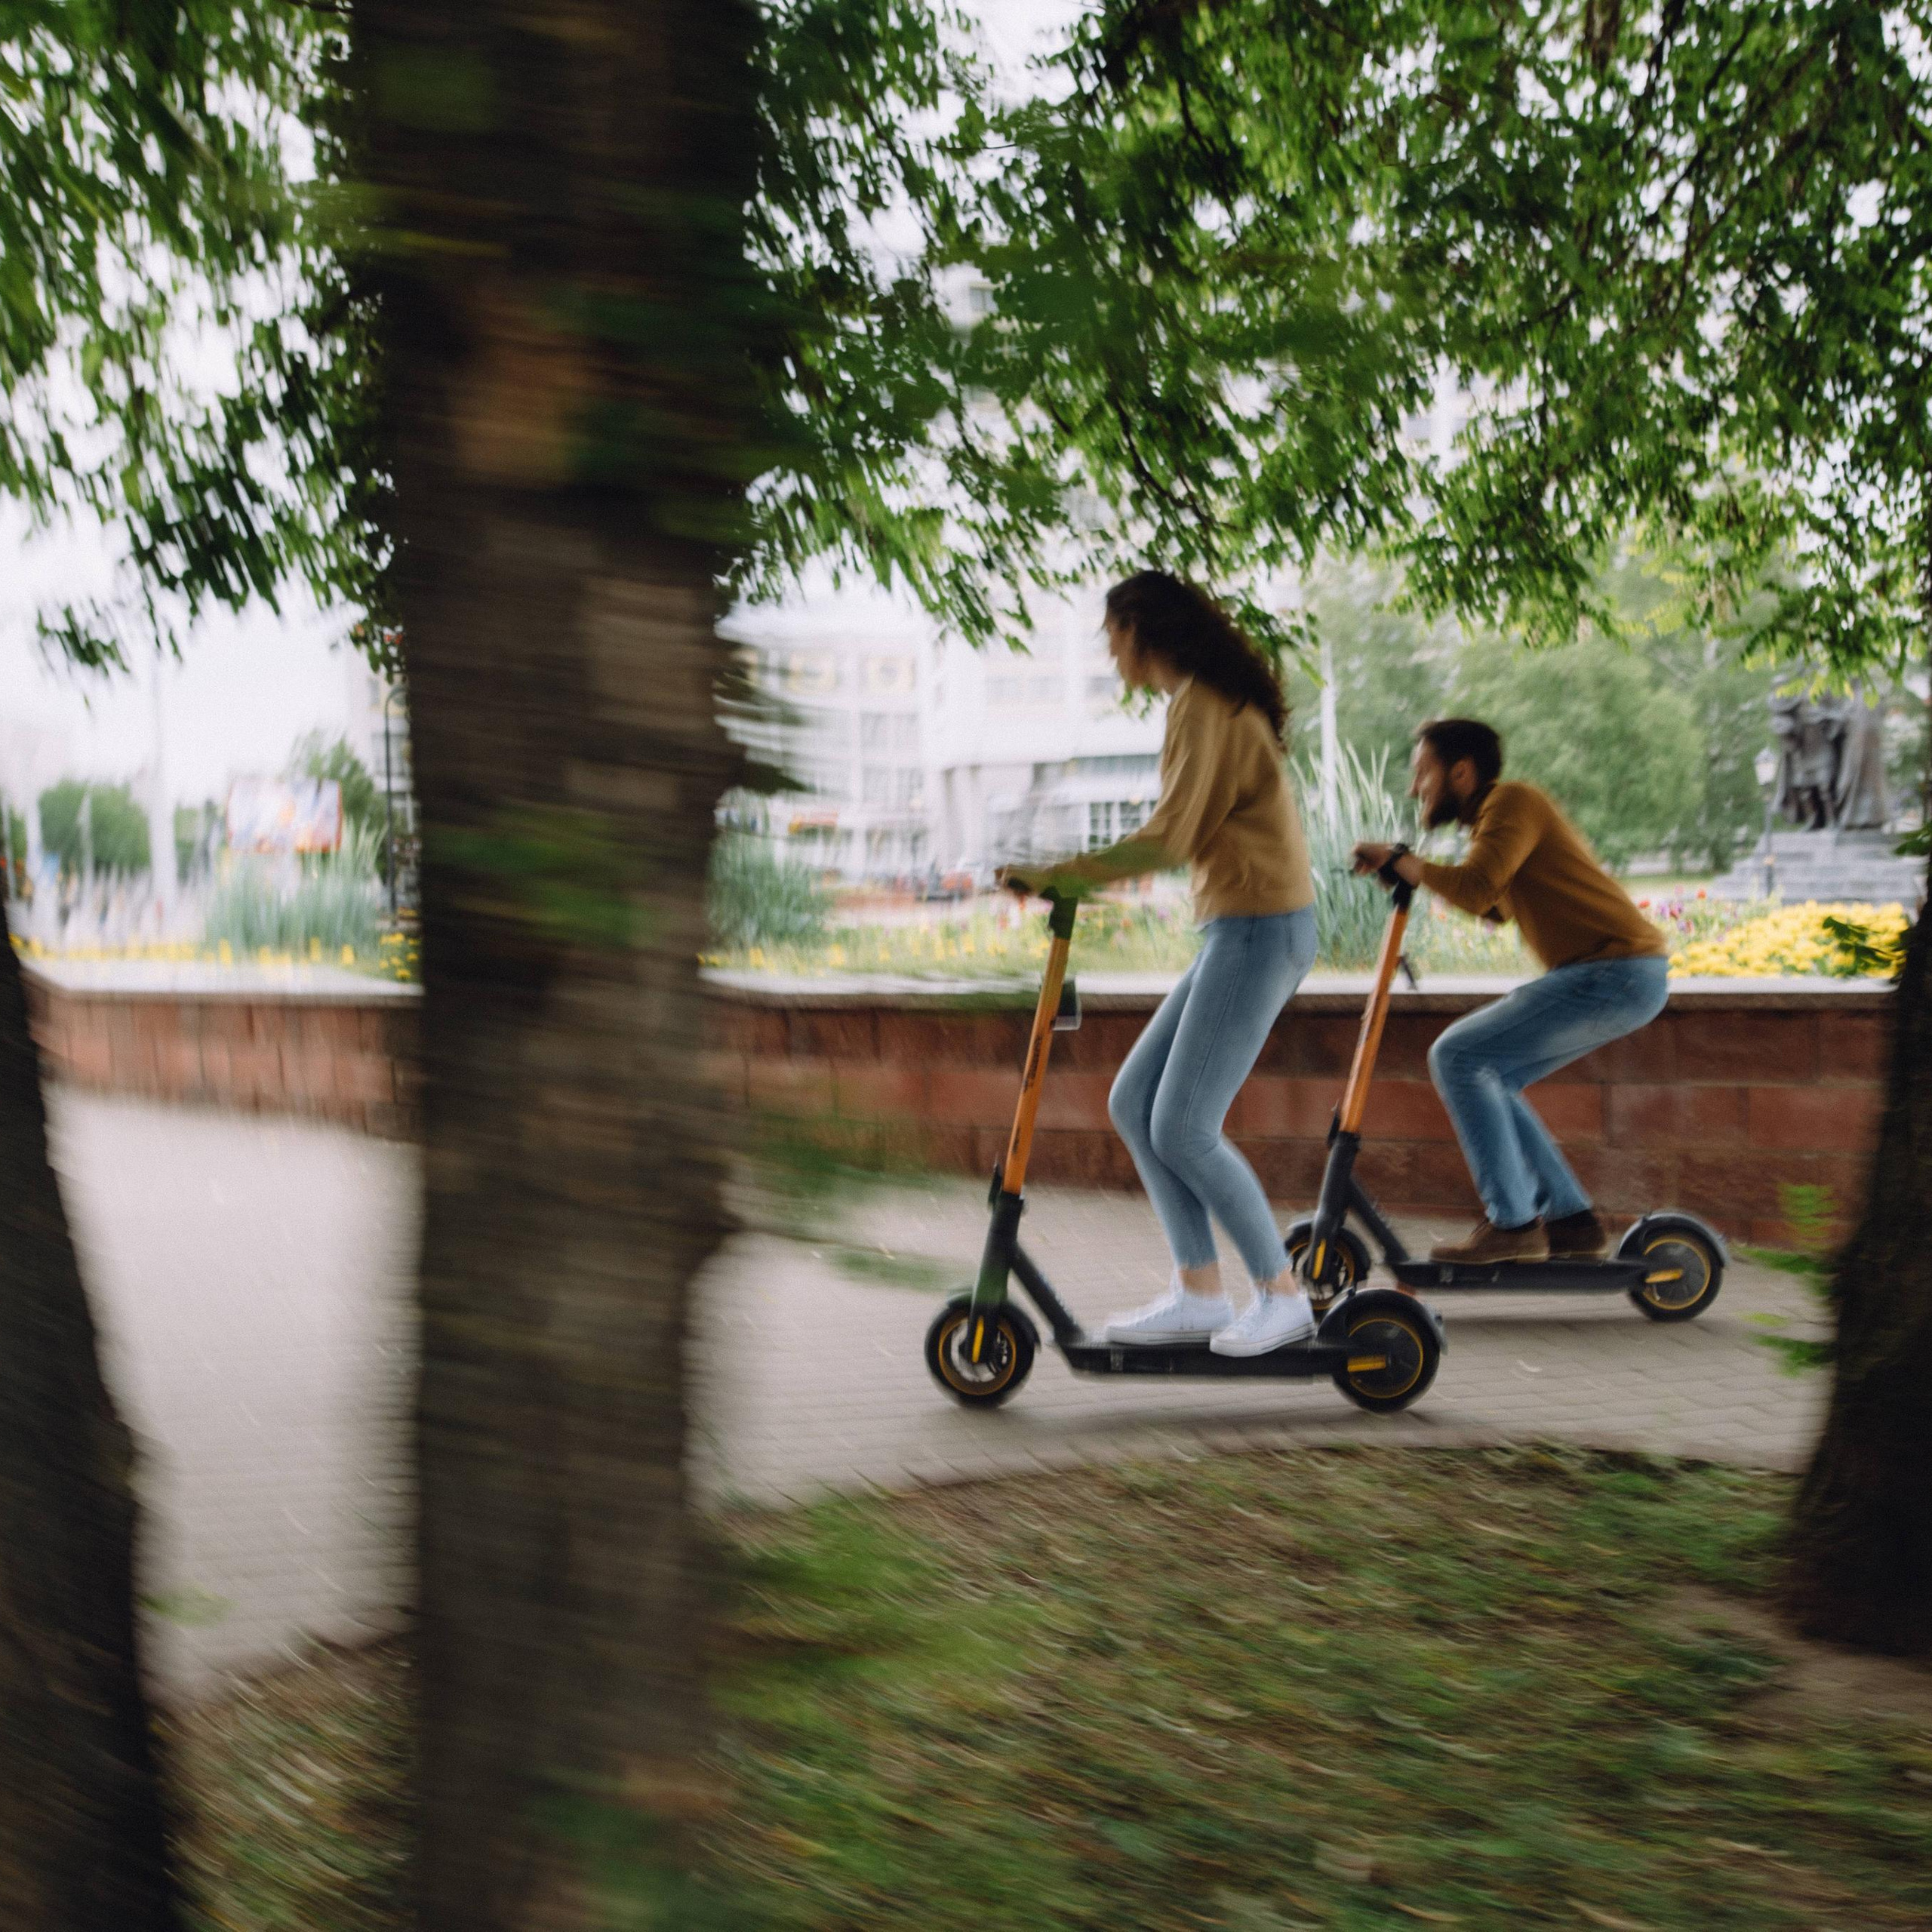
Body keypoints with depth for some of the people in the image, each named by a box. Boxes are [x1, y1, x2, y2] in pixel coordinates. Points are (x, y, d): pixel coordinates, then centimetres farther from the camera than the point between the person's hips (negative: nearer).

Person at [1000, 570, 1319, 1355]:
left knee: (1183, 1128, -9)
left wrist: (1056, 874, -15)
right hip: (1239, 931, 10)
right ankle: (1199, 1294, 10)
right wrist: (1075, 876, 15)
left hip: (1259, 929, -10)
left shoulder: (1203, 709, -13)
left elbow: (1167, 841, -20)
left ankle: (1282, 1296, 3)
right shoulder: (1210, 704, 18)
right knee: (1135, 1104, 7)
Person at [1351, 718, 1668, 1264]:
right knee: (1487, 1079, 13)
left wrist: (1399, 860, -13)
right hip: (1625, 977, 10)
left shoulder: (1511, 801, -10)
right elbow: (1496, 909, 26)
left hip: (1615, 974, -10)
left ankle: (1511, 1225, -10)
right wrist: (1415, 871, 16)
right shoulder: (1494, 814, 21)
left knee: (1456, 1056, -11)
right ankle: (1571, 1219, 13)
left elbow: (1476, 891, -26)